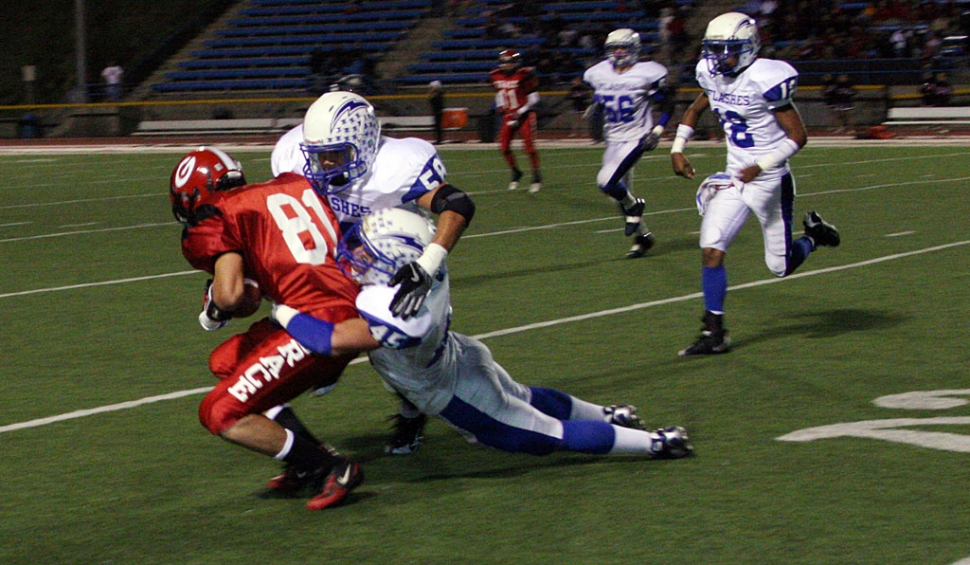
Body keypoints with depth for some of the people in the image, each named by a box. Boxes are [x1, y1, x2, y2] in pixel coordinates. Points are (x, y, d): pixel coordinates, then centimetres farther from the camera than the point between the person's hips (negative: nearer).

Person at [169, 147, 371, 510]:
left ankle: (334, 470, 1)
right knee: (225, 362, 23)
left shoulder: (217, 218, -2)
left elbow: (231, 295, -16)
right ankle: (311, 456, 18)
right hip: (356, 311, 9)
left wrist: (215, 307, 6)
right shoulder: (294, 184, 18)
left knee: (220, 415, 0)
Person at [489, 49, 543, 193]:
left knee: (529, 146, -9)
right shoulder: (496, 76, 4)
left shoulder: (524, 75, -14)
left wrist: (520, 113, -16)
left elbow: (533, 99, -11)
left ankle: (536, 177, 2)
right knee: (504, 146, -1)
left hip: (524, 116, -6)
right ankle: (515, 172, 19)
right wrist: (501, 108, 5)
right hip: (508, 116, 6)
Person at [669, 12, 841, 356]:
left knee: (780, 266, 5)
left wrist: (760, 167, -24)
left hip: (769, 181, -5)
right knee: (711, 249, -10)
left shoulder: (766, 80, -20)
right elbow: (694, 111, 22)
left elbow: (798, 136, -17)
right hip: (734, 177, 5)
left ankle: (814, 235, 38)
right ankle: (714, 333, -3)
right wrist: (677, 148, 9)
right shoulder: (713, 77, 1)